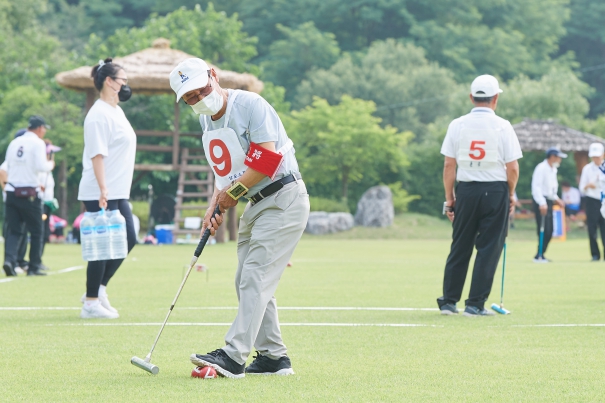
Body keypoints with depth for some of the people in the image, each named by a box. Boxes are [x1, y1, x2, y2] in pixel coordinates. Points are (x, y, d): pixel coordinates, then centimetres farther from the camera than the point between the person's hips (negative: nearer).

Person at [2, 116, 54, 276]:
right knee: (36, 231, 6)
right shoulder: (37, 143, -5)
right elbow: (41, 166, -15)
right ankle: (34, 267, 5)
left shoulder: (14, 142, 13)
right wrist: (50, 164, 4)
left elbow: (7, 167, 18)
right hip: (29, 194, -5)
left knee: (14, 230, 6)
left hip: (12, 191, 5)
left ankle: (9, 259, -16)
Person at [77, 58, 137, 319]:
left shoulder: (116, 111, 16)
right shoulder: (100, 114, -14)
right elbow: (97, 154, -20)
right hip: (99, 195, -10)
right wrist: (103, 189, -26)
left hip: (118, 193, 10)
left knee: (128, 239, 12)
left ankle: (99, 289, 19)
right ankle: (91, 303, 2)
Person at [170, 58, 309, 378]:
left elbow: (267, 158, -23)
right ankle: (273, 357, 16)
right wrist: (215, 208, -1)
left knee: (255, 276, -16)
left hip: (284, 199, -9)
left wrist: (233, 192, -14)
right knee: (246, 281, 9)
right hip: (256, 205, 9)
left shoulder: (250, 104, -16)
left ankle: (233, 357, -23)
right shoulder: (206, 122, 10)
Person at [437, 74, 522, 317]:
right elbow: (512, 167, -7)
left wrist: (449, 197, 8)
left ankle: (449, 301, 13)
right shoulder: (502, 126, -6)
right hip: (495, 191, -3)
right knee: (489, 249, 2)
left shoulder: (457, 125, 1)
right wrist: (511, 195, 7)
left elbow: (448, 165, 1)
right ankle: (475, 304, 0)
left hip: (466, 191, 3)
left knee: (460, 247, 11)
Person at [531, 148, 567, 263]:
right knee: (544, 230, -12)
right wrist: (542, 203, -29)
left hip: (548, 201, 9)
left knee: (549, 231, 9)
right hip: (541, 202, -9)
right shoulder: (541, 168, -13)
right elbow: (536, 187, -21)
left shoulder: (553, 170, 16)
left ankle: (540, 255, 15)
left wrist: (557, 199, 16)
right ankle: (539, 256, -8)